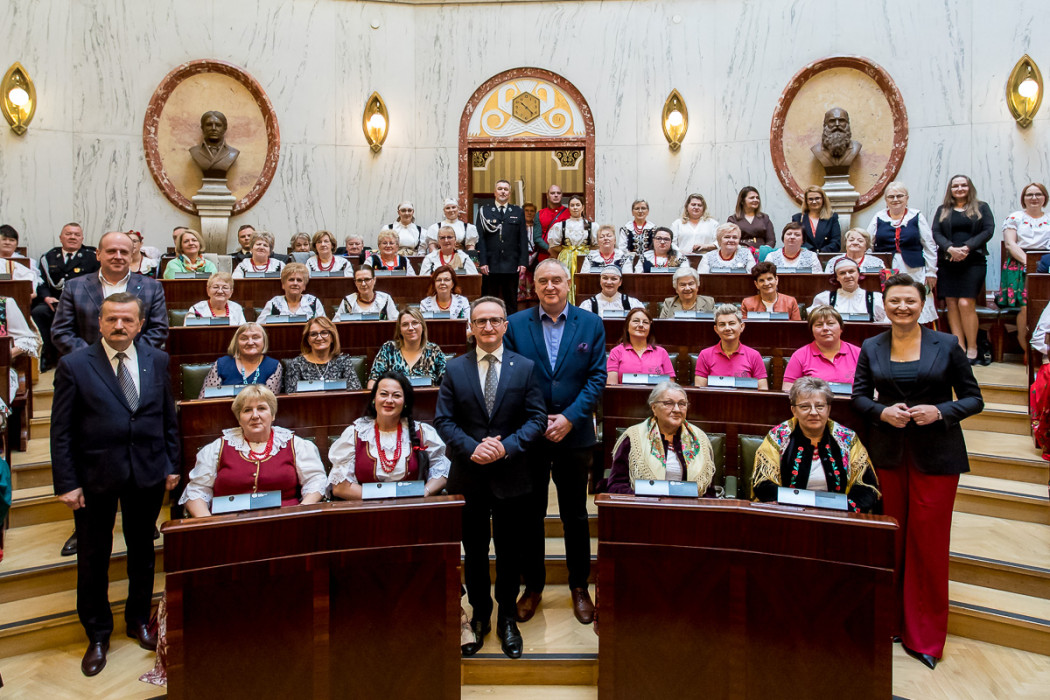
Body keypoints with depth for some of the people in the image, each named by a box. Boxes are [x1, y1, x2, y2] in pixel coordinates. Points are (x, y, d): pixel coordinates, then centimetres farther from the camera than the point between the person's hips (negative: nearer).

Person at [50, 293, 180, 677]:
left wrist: (172, 465, 4)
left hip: (148, 473, 3)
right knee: (93, 558, 11)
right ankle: (97, 635, 31)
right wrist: (66, 483, -10)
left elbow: (168, 418, 6)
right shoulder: (74, 365, -8)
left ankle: (139, 619, 39)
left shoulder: (157, 360, 1)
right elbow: (61, 430, -7)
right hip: (95, 477, -2)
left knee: (142, 550, 18)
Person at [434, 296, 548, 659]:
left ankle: (507, 619, 32)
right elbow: (443, 419, -2)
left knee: (510, 552, 12)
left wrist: (506, 447, -18)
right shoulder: (455, 368, 1)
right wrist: (472, 448, -17)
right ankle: (479, 616, 32)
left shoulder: (526, 367, -1)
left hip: (511, 476, 0)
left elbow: (537, 418, -4)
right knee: (474, 552, 14)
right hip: (468, 476, 1)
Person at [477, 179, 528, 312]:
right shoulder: (484, 211, 7)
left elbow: (523, 239, 6)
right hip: (490, 265, -1)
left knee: (511, 302, 7)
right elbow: (480, 238, 1)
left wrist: (523, 262, -2)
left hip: (512, 265, 1)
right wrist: (482, 262, -8)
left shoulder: (518, 212, 10)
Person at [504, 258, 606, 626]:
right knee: (529, 515, 11)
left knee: (575, 515, 13)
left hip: (574, 434, 0)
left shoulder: (591, 324, 0)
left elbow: (597, 377, -4)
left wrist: (569, 418, -14)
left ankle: (579, 586, 29)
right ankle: (533, 585, 28)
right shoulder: (515, 324, 0)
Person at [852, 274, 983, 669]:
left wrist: (939, 411, -16)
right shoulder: (871, 349, 5)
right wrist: (882, 411, -12)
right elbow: (860, 396, 8)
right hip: (887, 453, 2)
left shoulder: (946, 346, -1)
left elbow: (973, 399, 1)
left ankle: (924, 636, 14)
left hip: (935, 455, -2)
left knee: (928, 542, 1)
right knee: (889, 538, 9)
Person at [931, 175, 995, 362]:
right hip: (948, 263, 3)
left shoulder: (981, 208, 11)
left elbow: (988, 230, 0)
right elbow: (936, 233, 4)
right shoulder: (942, 210, 15)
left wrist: (967, 247, -14)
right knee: (952, 304, -2)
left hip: (973, 262, -2)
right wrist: (950, 248, -15)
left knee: (966, 303, -13)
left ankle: (972, 349, -5)